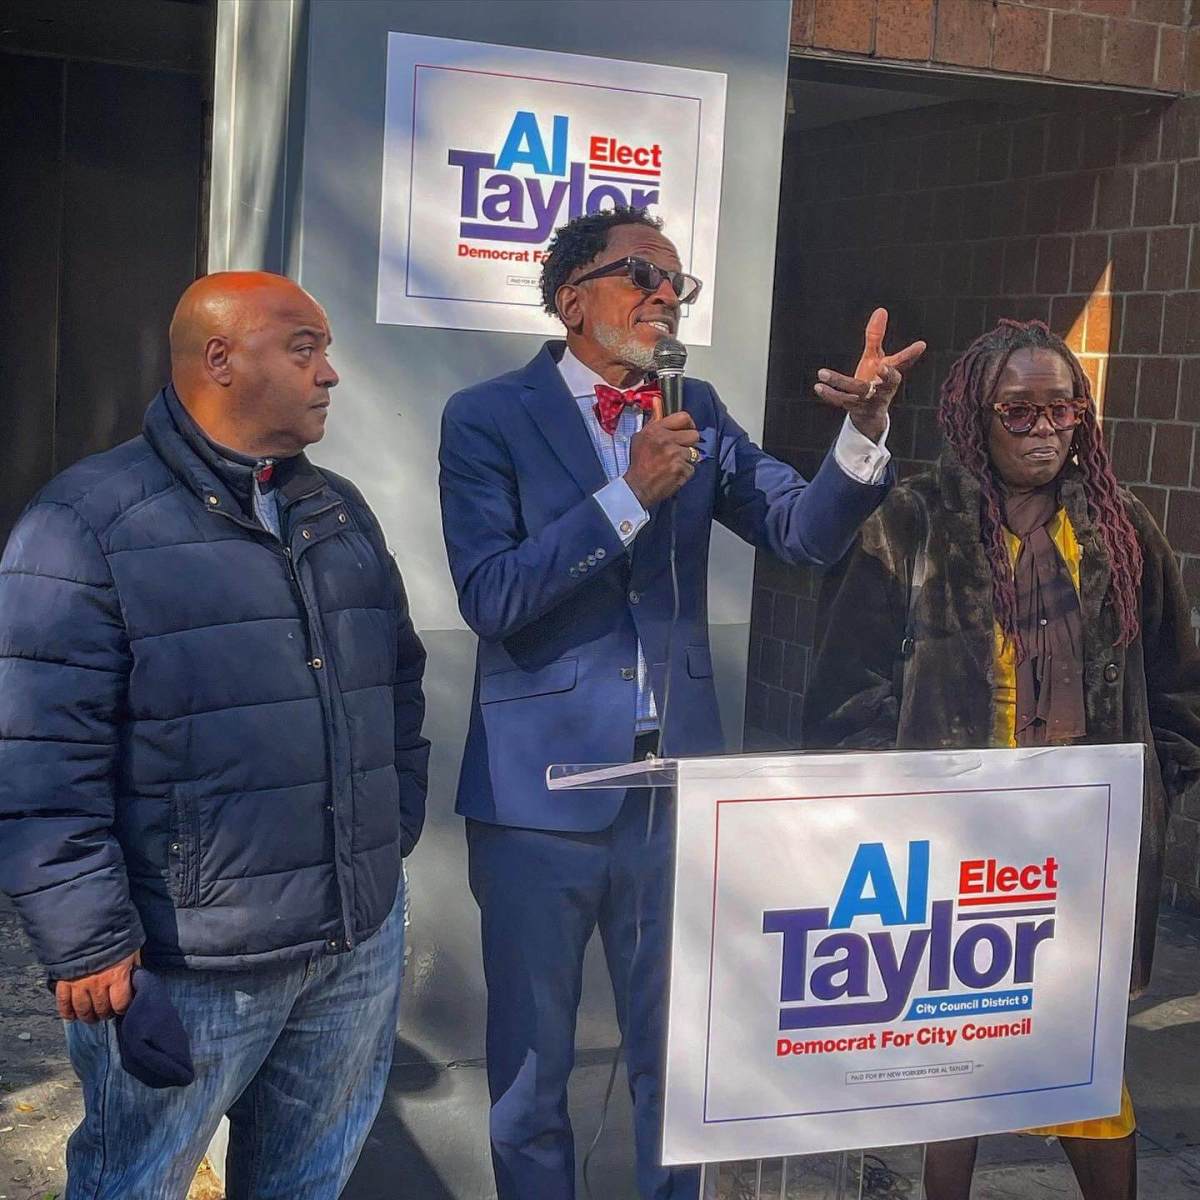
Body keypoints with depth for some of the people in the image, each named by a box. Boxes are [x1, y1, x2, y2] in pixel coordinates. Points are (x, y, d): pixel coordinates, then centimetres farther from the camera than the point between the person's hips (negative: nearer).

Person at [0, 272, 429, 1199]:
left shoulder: (342, 512, 10)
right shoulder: (89, 522, -11)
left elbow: (399, 686, 19)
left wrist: (394, 834, 13)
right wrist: (88, 944, -16)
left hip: (361, 946, 6)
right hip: (188, 966, -6)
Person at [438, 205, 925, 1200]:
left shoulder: (697, 412, 6)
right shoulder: (489, 418, -6)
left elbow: (807, 533, -5)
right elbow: (489, 596, -17)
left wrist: (866, 428, -23)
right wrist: (630, 494, -22)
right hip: (542, 784, -3)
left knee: (679, 1054, 18)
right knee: (532, 1062, 13)